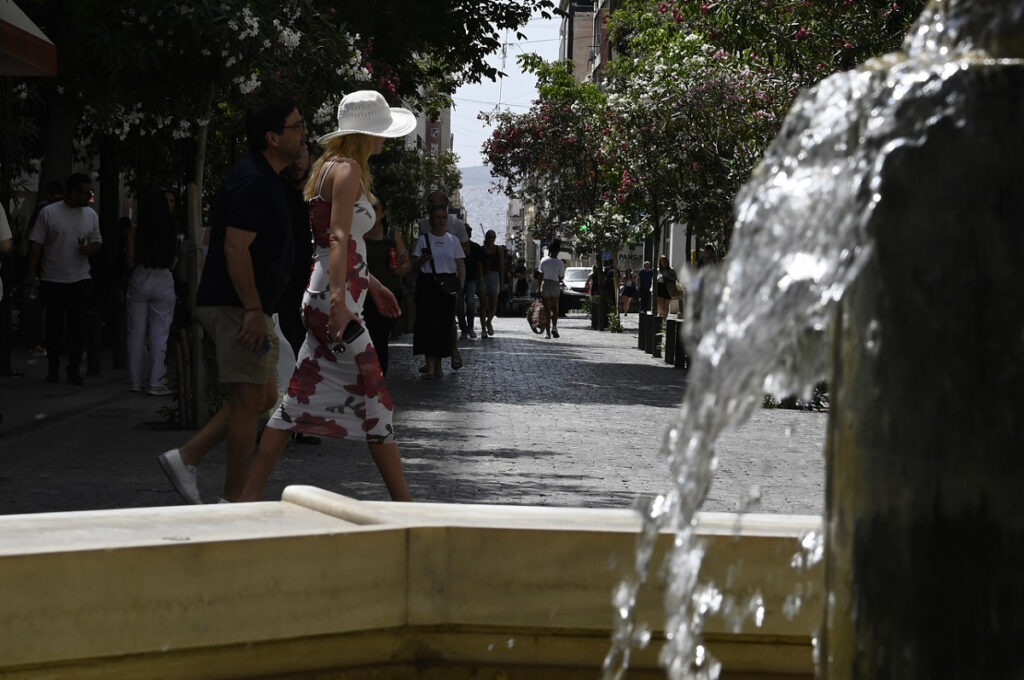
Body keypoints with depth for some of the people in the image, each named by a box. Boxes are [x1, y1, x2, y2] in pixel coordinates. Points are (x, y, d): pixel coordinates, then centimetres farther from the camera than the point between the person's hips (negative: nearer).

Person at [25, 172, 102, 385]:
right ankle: (53, 367, 16)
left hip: (80, 280, 2)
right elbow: (36, 243, -4)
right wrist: (31, 274, -9)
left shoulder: (91, 215, 6)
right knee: (54, 326, 5)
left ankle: (74, 368, 10)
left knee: (77, 327, 2)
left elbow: (97, 242, 13)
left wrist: (90, 249, -11)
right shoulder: (49, 212, -5)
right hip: (53, 280, -2)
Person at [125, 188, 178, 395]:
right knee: (159, 333, 3)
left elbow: (130, 262, -3)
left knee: (136, 332, 9)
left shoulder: (135, 231, -6)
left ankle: (136, 381, 13)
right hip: (164, 281, 0)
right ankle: (155, 382, -1)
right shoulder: (172, 232, -3)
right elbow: (173, 262, 4)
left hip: (139, 280, 0)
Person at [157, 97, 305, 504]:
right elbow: (235, 248, -23)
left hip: (248, 307, 11)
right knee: (249, 400, -5)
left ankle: (186, 457, 15)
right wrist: (254, 311, -25)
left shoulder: (264, 179, 17)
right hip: (237, 306, -11)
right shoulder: (251, 181, -16)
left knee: (265, 396, 13)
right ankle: (233, 501, 2)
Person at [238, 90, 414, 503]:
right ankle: (402, 502, 3)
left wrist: (371, 284, 33)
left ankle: (251, 495, 7)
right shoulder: (347, 170, -11)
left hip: (325, 297, 10)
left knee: (300, 399, 8)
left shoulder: (335, 167, 19)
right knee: (375, 398, -3)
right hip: (334, 299, -10)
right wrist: (339, 299, -32)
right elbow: (338, 239, -23)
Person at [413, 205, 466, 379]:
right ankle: (430, 366, -12)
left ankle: (438, 365, 10)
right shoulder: (423, 240, 7)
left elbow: (461, 266, 10)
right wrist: (422, 260, -17)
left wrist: (461, 285, -3)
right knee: (428, 323, -10)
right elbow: (414, 265, 5)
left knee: (444, 324, 0)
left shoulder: (453, 240, 12)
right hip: (427, 283, -2)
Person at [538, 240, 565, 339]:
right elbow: (561, 277, -3)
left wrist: (539, 287, -1)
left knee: (547, 309, 4)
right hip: (555, 286, 0)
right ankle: (554, 327, -5)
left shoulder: (544, 261, -7)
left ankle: (548, 332, 1)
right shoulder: (560, 263, -7)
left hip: (545, 285, 0)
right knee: (555, 308, 15)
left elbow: (541, 275, -6)